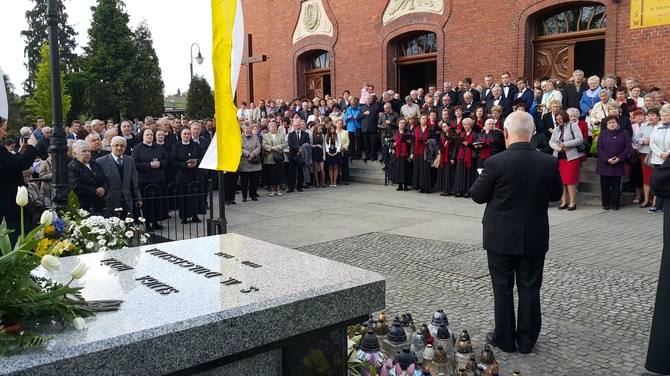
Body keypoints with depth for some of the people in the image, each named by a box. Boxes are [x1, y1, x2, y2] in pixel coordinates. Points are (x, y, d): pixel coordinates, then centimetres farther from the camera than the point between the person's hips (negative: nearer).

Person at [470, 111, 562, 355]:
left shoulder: (496, 162, -17)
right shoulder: (549, 162, -8)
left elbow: (477, 195, -7)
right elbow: (555, 195, 7)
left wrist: (484, 179, 11)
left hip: (501, 237, -2)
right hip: (534, 238, 3)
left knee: (503, 289, 10)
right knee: (529, 289, 12)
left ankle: (504, 339, 21)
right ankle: (527, 340, 22)